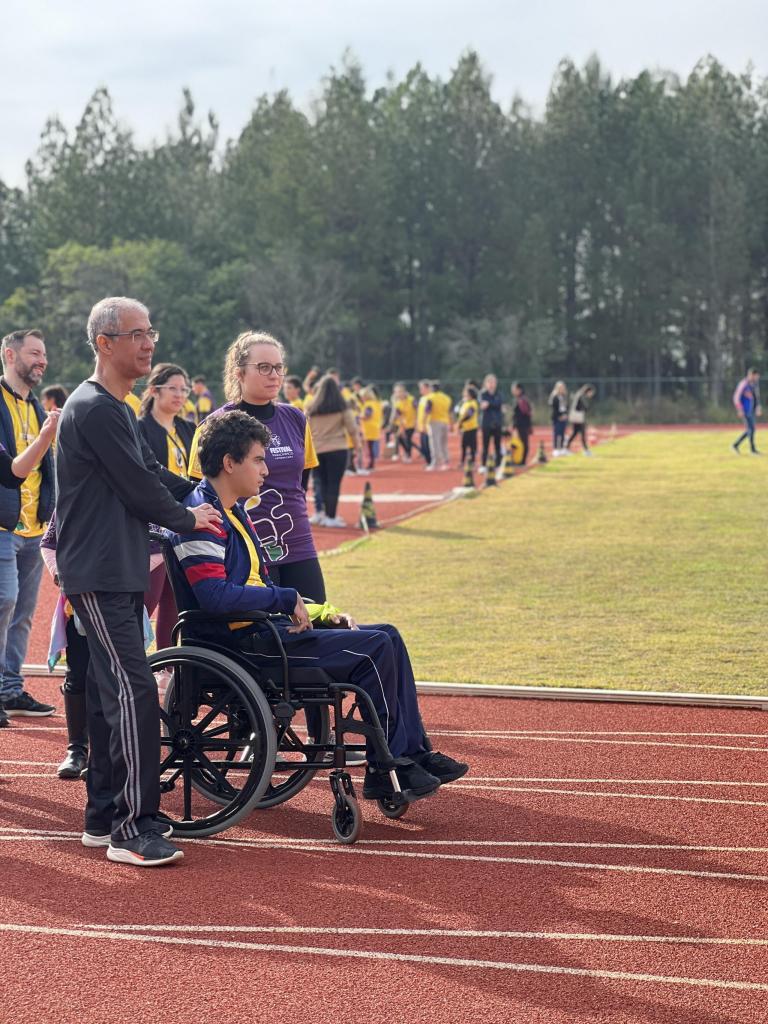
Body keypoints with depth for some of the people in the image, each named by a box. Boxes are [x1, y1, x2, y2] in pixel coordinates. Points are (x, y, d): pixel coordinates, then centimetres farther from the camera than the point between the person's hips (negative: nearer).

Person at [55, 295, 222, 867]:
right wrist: (188, 519, 0)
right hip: (97, 575, -10)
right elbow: (139, 488, -14)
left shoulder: (119, 410, 18)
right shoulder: (93, 409, -15)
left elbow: (153, 474, 21)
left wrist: (206, 498, 10)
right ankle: (132, 828, -12)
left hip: (122, 573, 10)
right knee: (135, 693, -14)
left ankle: (103, 817, 20)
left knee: (110, 693, 13)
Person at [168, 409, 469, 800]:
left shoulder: (232, 512, 19)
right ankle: (385, 769, -5)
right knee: (375, 649, -15)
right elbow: (214, 595, -28)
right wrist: (286, 599, -18)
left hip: (263, 628, 11)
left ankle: (415, 753, 8)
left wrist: (320, 613, 12)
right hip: (240, 644, -11)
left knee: (387, 638, 6)